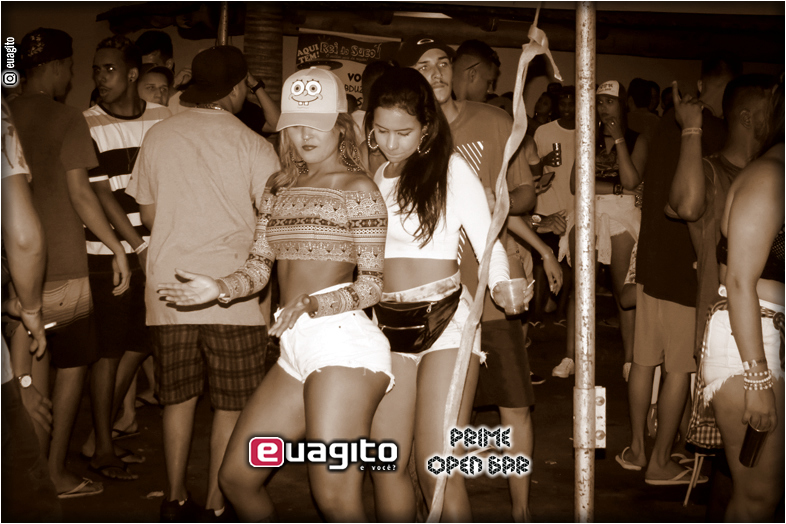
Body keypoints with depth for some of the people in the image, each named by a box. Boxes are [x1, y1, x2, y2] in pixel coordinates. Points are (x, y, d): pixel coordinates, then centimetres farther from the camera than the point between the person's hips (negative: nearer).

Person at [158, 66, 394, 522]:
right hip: (296, 349, 8)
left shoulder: (357, 188, -2)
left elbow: (374, 283, -4)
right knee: (237, 478, 11)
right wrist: (219, 288, -3)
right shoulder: (279, 186, 19)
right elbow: (259, 268, 17)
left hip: (342, 337, -7)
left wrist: (314, 303, -19)